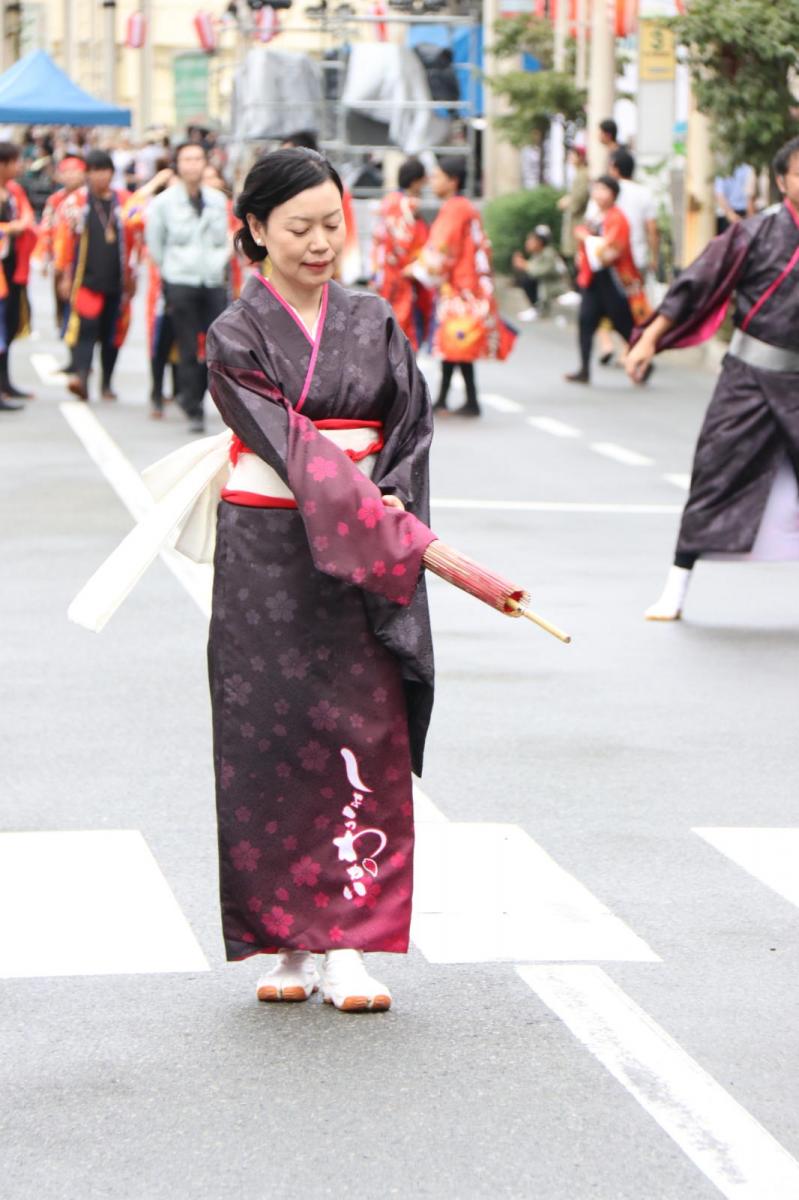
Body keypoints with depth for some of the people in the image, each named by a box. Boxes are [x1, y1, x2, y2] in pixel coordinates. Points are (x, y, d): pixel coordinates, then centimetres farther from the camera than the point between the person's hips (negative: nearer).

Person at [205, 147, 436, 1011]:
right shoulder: (237, 336, -4)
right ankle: (283, 943, 10)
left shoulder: (373, 324, 8)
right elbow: (288, 445, -15)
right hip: (268, 559, -3)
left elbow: (413, 427, 9)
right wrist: (375, 527, -23)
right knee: (269, 740, 0)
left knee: (363, 738, -3)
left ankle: (348, 947, -1)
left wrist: (395, 502, -10)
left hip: (368, 560, 3)